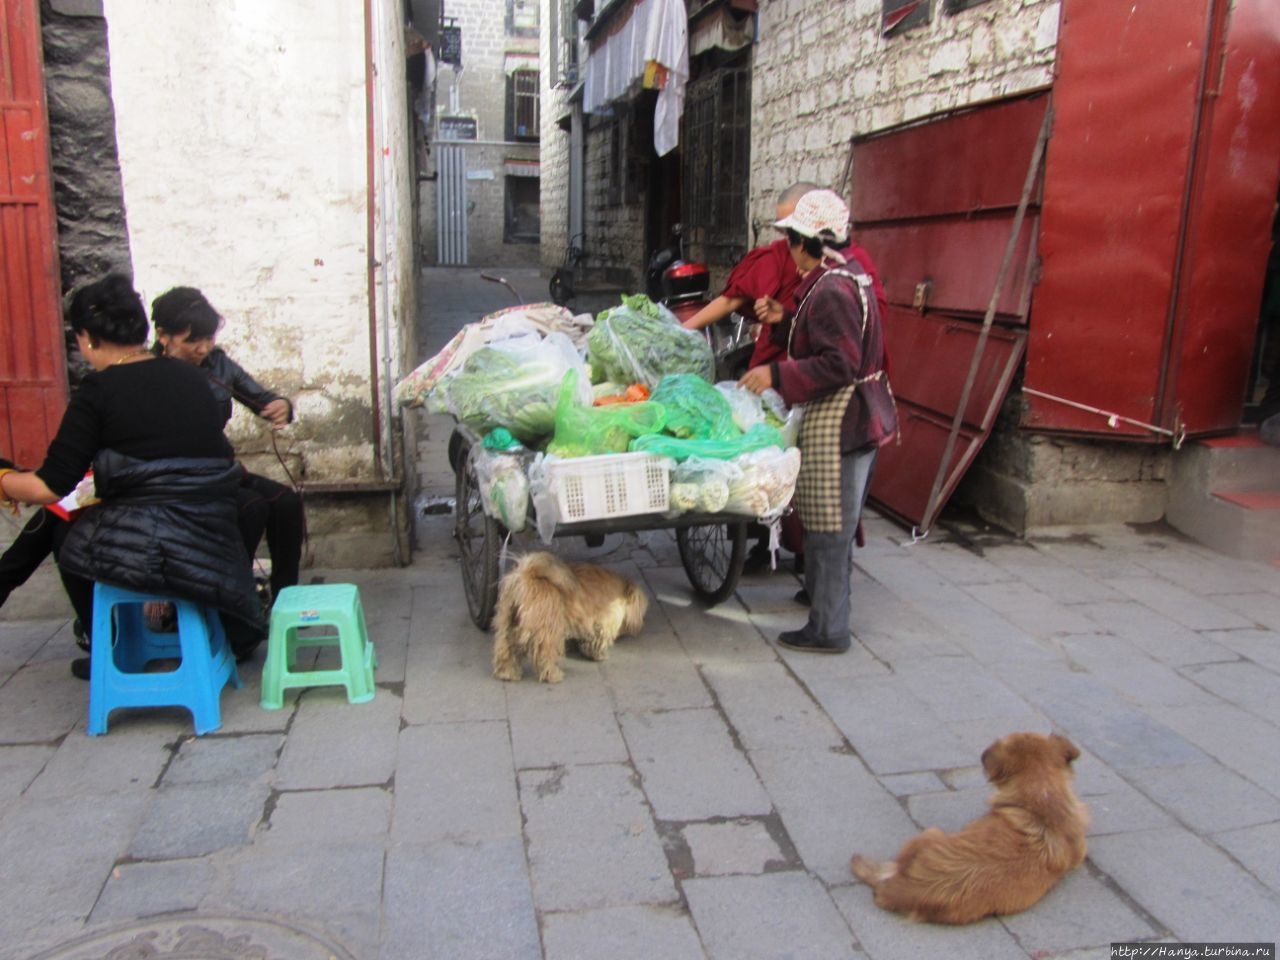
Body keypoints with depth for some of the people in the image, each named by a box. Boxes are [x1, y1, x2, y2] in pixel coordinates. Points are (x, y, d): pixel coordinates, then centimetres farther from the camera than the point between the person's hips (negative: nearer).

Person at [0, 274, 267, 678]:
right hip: (212, 548, 4)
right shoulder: (190, 377, 8)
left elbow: (51, 487, -7)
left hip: (142, 548, -4)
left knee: (67, 536, 27)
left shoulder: (98, 391, -7)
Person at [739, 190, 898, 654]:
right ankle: (827, 598, 39)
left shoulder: (831, 290, -19)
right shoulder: (846, 278, 14)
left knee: (829, 528, -3)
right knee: (835, 524, 22)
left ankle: (828, 630, 6)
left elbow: (839, 364, -24)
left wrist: (776, 374, -21)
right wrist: (782, 323, 11)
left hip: (838, 422, -11)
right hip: (858, 415, 11)